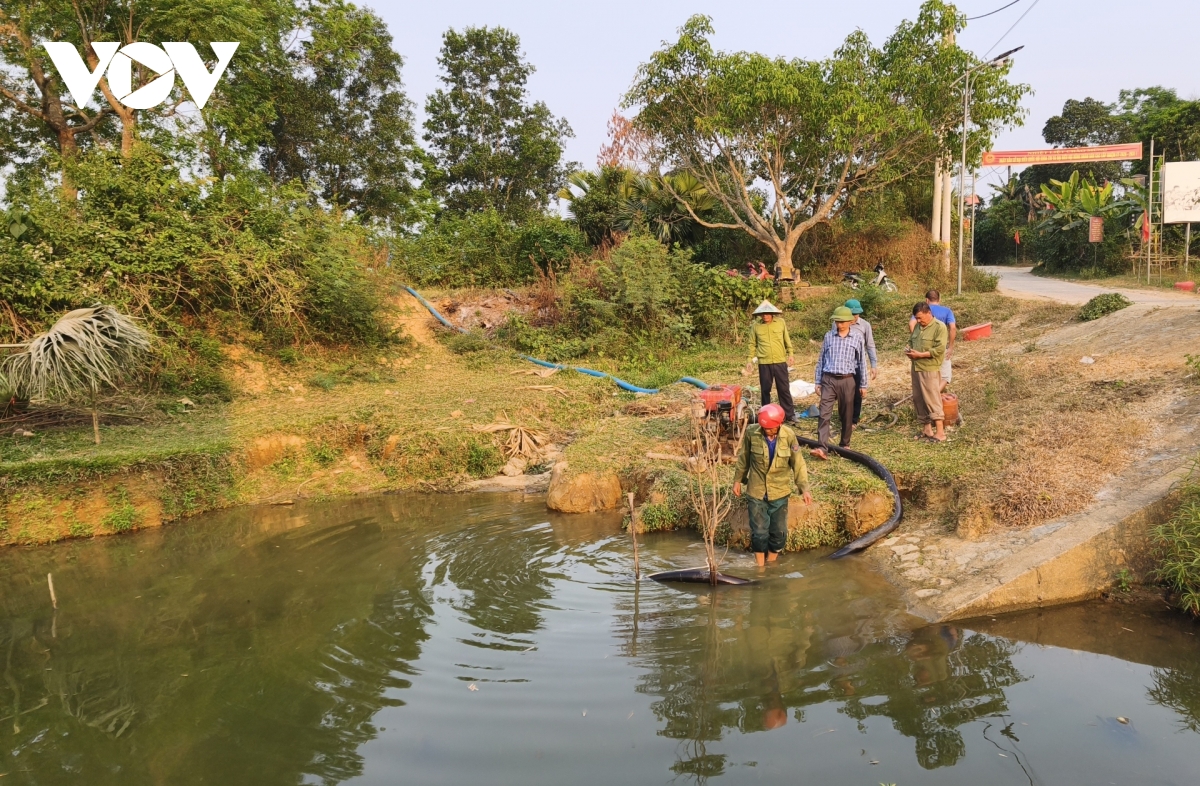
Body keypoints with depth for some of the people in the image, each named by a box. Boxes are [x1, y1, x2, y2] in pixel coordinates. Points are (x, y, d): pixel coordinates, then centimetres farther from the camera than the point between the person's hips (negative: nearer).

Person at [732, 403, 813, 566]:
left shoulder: (789, 436, -15)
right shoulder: (751, 433, -15)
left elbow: (798, 464, -5)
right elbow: (743, 457, 1)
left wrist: (804, 488, -10)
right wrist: (738, 480, 7)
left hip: (779, 493, 1)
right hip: (756, 492, -1)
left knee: (779, 532, 11)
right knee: (759, 532, 3)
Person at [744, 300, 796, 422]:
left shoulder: (781, 323, 2)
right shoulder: (756, 327, 1)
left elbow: (787, 340, 10)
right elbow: (752, 345, 9)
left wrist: (790, 354, 4)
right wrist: (750, 360, 5)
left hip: (780, 362, 0)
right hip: (764, 363, 0)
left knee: (784, 389, 4)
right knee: (765, 390, 9)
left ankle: (790, 414, 11)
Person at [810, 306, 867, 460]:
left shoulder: (857, 338, 1)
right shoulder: (828, 336, 6)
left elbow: (862, 362, 5)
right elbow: (821, 359, 11)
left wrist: (863, 385, 5)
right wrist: (817, 382, 9)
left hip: (847, 380, -1)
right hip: (828, 379, 1)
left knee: (847, 415, 9)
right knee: (824, 414, -10)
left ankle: (845, 444, 25)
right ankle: (822, 448, -15)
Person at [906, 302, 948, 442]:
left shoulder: (939, 327, -11)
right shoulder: (918, 326, 13)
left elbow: (939, 349, -18)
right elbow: (910, 341, 25)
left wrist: (920, 354, -19)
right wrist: (909, 350, 2)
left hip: (930, 370, -8)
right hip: (916, 368, 8)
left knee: (932, 400, -7)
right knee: (918, 399, 11)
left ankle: (940, 432, -2)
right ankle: (926, 429, 21)